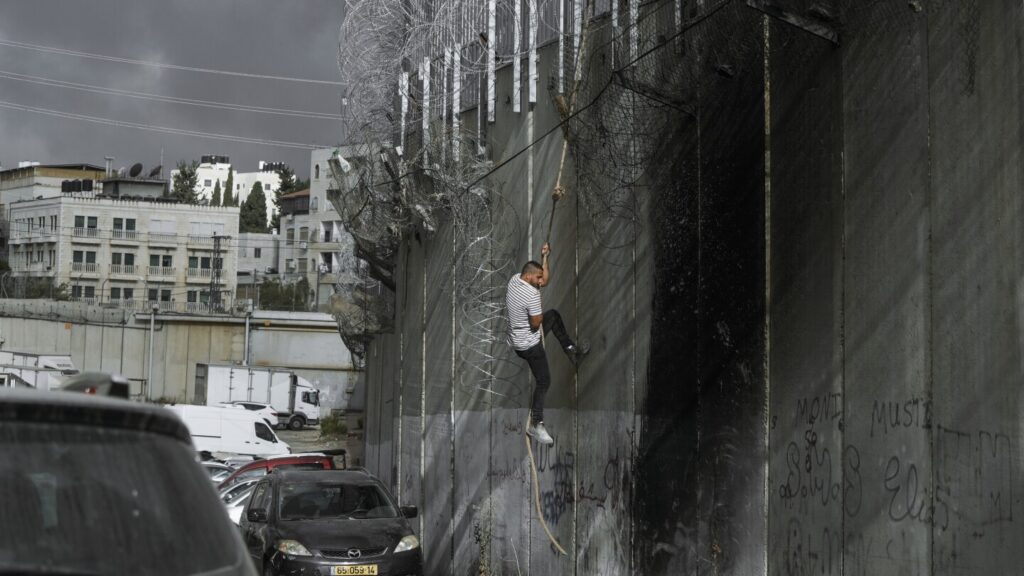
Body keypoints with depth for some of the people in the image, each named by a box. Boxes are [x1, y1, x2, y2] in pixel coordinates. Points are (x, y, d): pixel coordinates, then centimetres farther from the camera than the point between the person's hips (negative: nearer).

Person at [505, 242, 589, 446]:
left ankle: (571, 350, 34)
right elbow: (536, 324, -25)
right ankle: (535, 424, 3)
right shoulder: (532, 294, -30)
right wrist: (540, 316, -3)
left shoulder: (515, 279, -3)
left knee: (554, 315, 26)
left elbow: (544, 280, 12)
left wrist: (544, 257, 4)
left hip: (516, 339, 9)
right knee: (543, 381, 3)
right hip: (529, 344, -9)